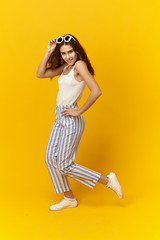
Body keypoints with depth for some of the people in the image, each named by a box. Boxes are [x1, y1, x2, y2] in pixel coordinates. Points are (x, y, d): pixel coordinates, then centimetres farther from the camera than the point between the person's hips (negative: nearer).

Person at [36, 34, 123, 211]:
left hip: (71, 121, -9)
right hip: (59, 118, 9)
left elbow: (96, 91, -26)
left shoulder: (79, 65, -15)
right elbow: (40, 74, 10)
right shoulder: (65, 66, 10)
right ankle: (69, 199, 25)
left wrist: (79, 112, -18)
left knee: (64, 166, -1)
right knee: (50, 158, 11)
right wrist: (48, 52, 2)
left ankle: (108, 180, 9)